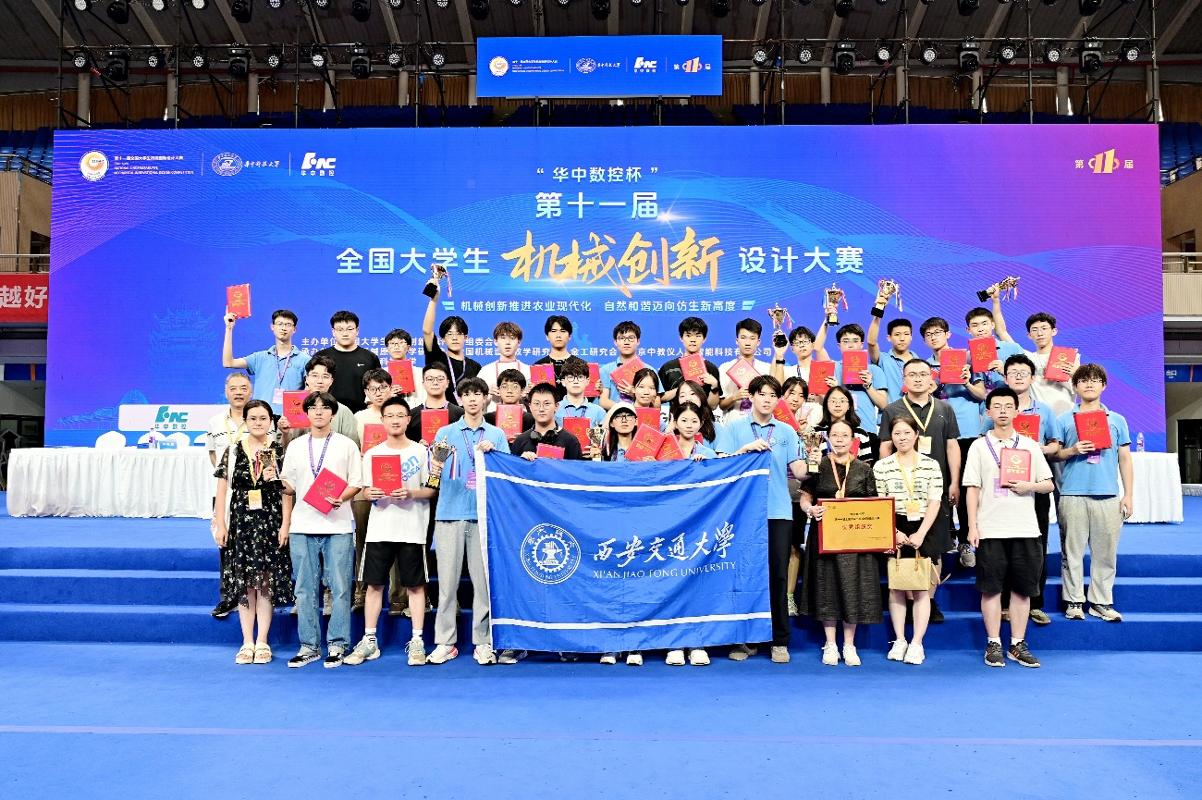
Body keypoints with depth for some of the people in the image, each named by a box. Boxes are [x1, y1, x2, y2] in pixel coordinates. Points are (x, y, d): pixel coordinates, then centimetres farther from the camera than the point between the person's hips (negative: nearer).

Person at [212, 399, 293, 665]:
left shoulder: (280, 452, 1)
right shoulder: (232, 451, 5)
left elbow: (287, 492, 0)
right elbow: (222, 490, 6)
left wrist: (285, 526, -6)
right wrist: (220, 525, 1)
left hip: (270, 523, -1)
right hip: (241, 522, 1)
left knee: (265, 582, 1)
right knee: (243, 583, 5)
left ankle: (262, 642, 9)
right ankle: (247, 643, 12)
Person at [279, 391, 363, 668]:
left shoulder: (346, 445, 5)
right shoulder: (295, 446, 13)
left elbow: (357, 483, 3)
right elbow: (289, 486, 16)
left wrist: (340, 498, -15)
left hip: (338, 526, -3)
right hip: (303, 525, 3)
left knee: (340, 588, -3)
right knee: (305, 589, 6)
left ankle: (337, 645, 7)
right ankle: (309, 645, 15)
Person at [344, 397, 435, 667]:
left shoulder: (420, 452, 2)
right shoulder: (372, 454, 10)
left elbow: (432, 489, 0)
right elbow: (366, 490, 11)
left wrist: (410, 493, -17)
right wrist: (371, 494, -11)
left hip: (411, 530, -2)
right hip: (379, 529, 2)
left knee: (415, 585, 2)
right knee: (374, 584, 5)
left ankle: (416, 642, 10)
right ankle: (369, 641, 16)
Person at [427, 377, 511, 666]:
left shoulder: (497, 434, 12)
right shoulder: (446, 433, 12)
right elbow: (435, 468, 4)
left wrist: (492, 452, -11)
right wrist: (435, 470, -18)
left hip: (484, 514, 0)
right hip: (450, 513, 0)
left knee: (484, 580, 0)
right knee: (447, 580, 0)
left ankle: (483, 642, 9)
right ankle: (445, 642, 9)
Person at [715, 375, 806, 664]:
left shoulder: (786, 432, 10)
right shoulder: (733, 428, 7)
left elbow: (799, 472, 3)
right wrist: (747, 448, -15)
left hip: (778, 512, 1)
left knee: (778, 575, 1)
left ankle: (780, 641, 11)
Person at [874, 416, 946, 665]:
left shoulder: (931, 465, 2)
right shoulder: (881, 466, 2)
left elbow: (934, 502, -2)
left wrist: (920, 534, -11)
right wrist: (894, 532, -11)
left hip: (925, 530, 0)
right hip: (894, 531, 0)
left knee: (921, 587, -2)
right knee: (896, 586, 2)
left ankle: (917, 643, 4)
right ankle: (899, 640, 13)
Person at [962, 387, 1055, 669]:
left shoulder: (1029, 445, 10)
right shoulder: (979, 446, 5)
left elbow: (1049, 484, 11)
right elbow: (972, 488, 2)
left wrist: (1029, 486, -11)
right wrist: (972, 527, -5)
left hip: (1025, 529, 2)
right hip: (990, 529, -2)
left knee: (1022, 588, 5)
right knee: (991, 588, 1)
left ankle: (1018, 645, 15)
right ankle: (993, 645, 11)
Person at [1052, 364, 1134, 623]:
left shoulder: (1117, 420, 13)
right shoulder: (1064, 420, 9)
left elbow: (1125, 460, 12)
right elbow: (1053, 454, 8)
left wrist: (1128, 495, 6)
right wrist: (1072, 450, -12)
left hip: (1108, 495, 1)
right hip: (1073, 494, -1)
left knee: (1106, 551, 3)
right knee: (1072, 550, 1)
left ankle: (1101, 602, 12)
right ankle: (1074, 601, 8)